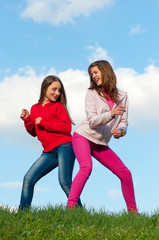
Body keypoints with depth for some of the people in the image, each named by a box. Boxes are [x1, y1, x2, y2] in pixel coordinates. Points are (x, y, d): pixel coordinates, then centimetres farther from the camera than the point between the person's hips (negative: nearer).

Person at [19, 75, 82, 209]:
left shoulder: (58, 106, 3)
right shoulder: (35, 108, 18)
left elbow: (67, 127, -10)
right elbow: (34, 132, 25)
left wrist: (43, 122, -8)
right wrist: (27, 120, 7)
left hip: (64, 147, -6)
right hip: (49, 152, 6)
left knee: (65, 182, -15)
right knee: (28, 179, -1)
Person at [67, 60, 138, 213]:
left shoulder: (122, 96, 7)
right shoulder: (92, 94, -3)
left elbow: (124, 122, 5)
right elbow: (92, 121, -13)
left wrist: (121, 131, -19)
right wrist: (111, 114, -29)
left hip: (101, 143, 4)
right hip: (83, 136, -4)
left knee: (125, 173, 0)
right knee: (86, 168, -31)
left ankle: (133, 211, 15)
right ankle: (70, 206, -30)